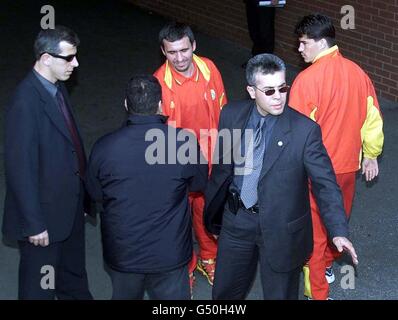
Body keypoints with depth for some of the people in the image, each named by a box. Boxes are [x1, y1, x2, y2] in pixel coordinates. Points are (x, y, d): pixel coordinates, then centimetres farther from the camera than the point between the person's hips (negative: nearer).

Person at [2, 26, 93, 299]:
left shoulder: (57, 88, 1)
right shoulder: (26, 102, -26)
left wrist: (81, 194, 14)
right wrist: (34, 223, -20)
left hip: (70, 204, 8)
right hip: (46, 211, -8)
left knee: (73, 272, 27)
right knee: (40, 285, 12)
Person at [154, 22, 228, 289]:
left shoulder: (209, 69, -12)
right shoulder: (159, 83, -22)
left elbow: (222, 111, 1)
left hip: (211, 157, 3)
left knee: (207, 208, 21)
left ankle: (209, 258, 46)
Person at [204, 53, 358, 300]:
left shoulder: (304, 130, -18)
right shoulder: (231, 115, -7)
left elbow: (325, 183, -17)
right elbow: (222, 167, 5)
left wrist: (339, 231, -29)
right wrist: (213, 212, 13)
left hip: (281, 227, -3)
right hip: (237, 219, 4)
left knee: (280, 293, 14)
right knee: (225, 291, 21)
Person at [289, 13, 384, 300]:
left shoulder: (307, 79, -22)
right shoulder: (357, 72, -4)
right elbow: (373, 119, 4)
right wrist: (371, 155, 18)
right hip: (348, 165, 6)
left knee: (315, 230, 10)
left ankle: (317, 291, 20)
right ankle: (327, 265, 47)